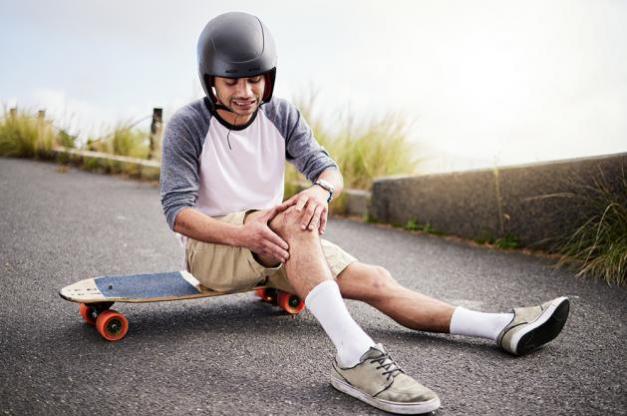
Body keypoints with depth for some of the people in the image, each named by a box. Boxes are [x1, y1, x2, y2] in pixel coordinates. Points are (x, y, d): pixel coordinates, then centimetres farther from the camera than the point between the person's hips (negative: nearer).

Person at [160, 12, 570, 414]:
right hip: (214, 247, -4)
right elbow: (177, 209, -18)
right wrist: (244, 233, -37)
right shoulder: (188, 126, -11)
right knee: (292, 220, -37)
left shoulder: (281, 115, 0)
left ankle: (502, 327, -10)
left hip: (278, 247, 5)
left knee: (375, 281, -11)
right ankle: (355, 357, -47)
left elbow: (329, 171, -8)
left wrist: (320, 189, -36)